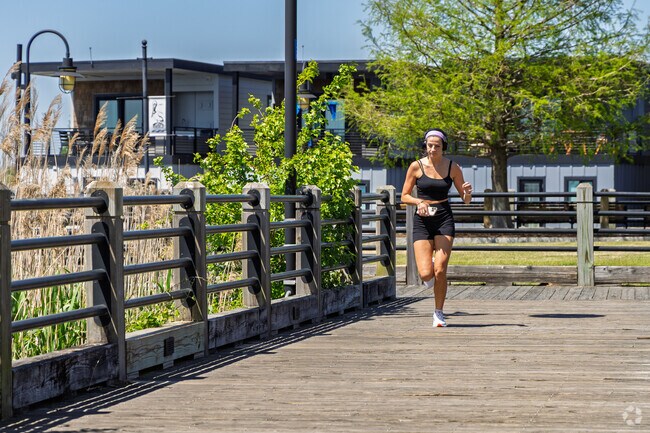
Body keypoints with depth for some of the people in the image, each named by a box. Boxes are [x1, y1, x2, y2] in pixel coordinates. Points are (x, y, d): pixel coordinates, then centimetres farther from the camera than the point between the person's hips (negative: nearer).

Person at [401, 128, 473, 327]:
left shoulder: (453, 168, 2)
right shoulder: (416, 166, -2)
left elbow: (466, 200, 8)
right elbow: (404, 196, 4)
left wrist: (467, 193, -15)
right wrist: (419, 202, -16)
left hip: (444, 220, 1)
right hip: (422, 221, 0)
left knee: (440, 270, -12)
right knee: (426, 274, -11)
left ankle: (439, 312, 7)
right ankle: (428, 266, 28)